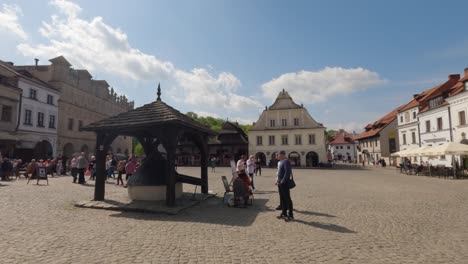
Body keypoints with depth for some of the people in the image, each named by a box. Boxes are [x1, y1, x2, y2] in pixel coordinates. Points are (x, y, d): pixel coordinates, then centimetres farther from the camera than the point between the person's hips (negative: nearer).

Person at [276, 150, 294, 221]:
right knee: (282, 199, 15)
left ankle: (290, 215, 5)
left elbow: (287, 172, -24)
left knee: (287, 199, -3)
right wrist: (278, 180, 14)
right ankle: (284, 213, 25)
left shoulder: (286, 161, -15)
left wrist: (282, 181, -22)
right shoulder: (282, 161, 15)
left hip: (284, 183, -10)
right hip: (281, 183, 10)